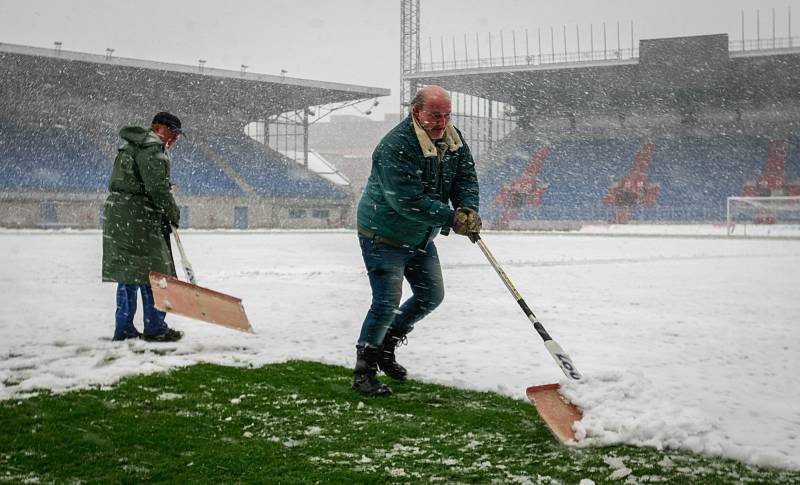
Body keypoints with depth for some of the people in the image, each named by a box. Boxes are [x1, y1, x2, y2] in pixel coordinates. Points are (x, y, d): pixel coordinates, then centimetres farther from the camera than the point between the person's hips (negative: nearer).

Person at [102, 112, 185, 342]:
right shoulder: (152, 147, -8)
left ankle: (124, 328, 13)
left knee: (128, 273, 12)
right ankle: (155, 328, -3)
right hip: (138, 217, -10)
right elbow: (157, 186, -16)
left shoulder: (132, 146, 25)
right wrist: (173, 213, -4)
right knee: (153, 271, -5)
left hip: (116, 212, 10)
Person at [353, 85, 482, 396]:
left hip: (420, 239, 8)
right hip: (383, 235, -8)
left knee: (432, 296, 15)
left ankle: (386, 344, 34)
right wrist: (452, 219, -29)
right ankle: (364, 370, 3)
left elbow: (466, 177, 0)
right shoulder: (395, 147, -29)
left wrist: (468, 209, -21)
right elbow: (408, 201, -33)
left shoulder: (452, 139, -3)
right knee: (387, 303, -12)